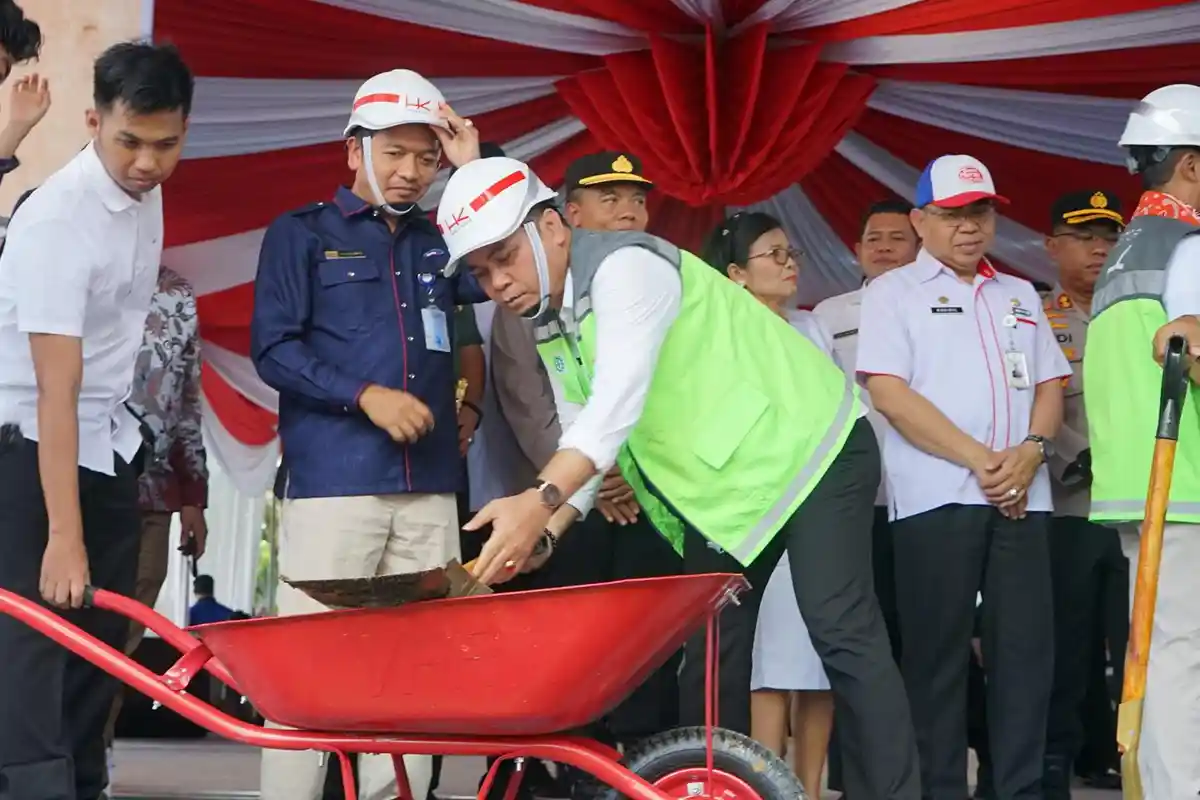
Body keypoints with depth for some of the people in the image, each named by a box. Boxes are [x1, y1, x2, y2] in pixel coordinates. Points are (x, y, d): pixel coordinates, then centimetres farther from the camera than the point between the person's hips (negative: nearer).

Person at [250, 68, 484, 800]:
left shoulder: (439, 243, 19)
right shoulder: (303, 234, 5)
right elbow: (273, 349, -3)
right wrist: (366, 396, -13)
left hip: (430, 488, 5)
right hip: (333, 485, -4)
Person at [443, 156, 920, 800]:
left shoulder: (625, 267, -21)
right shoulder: (551, 330, 7)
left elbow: (618, 401, -35)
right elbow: (581, 440, 6)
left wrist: (540, 499, -46)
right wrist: (545, 535, -12)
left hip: (807, 450, -9)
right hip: (719, 487, 9)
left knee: (841, 632, -17)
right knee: (709, 653, 6)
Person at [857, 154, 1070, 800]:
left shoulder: (1020, 297, 21)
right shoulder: (893, 293, 5)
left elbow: (1049, 387, 16)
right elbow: (890, 395, -7)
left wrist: (1030, 451, -7)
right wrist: (979, 460, -12)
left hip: (1021, 497, 4)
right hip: (936, 497, -4)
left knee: (1027, 647, 0)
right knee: (938, 653, -3)